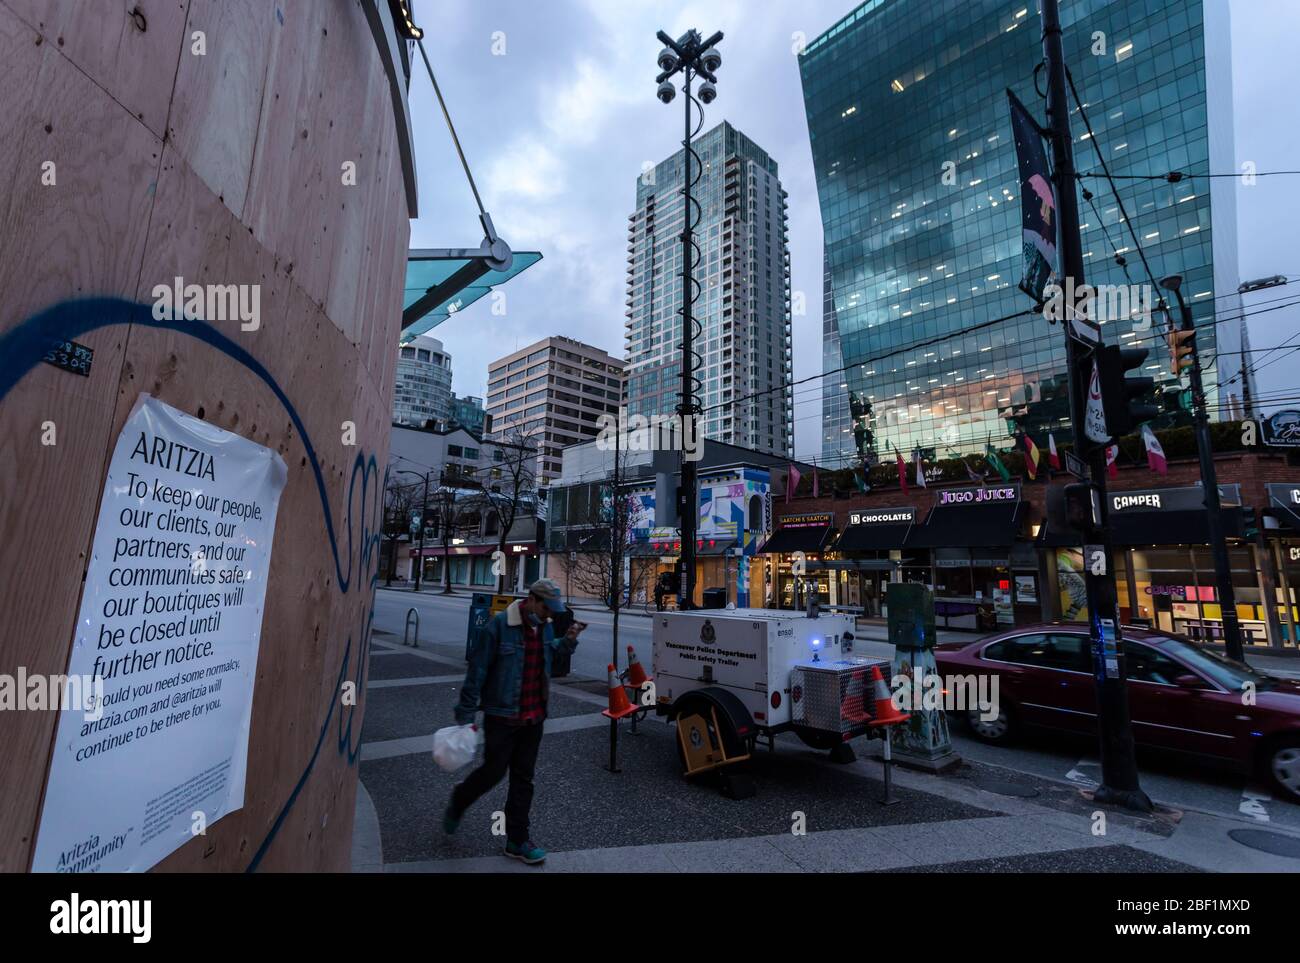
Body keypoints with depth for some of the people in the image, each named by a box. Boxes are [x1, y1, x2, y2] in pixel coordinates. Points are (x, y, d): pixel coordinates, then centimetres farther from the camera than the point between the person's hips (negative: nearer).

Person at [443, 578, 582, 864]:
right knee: (493, 771, 7)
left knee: (523, 779, 13)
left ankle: (517, 841, 27)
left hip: (533, 718, 6)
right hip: (501, 717, -6)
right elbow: (477, 671, -15)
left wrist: (567, 641, -2)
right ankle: (457, 803, 39)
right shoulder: (499, 625, -19)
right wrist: (466, 715, -12)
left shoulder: (545, 626, 1)